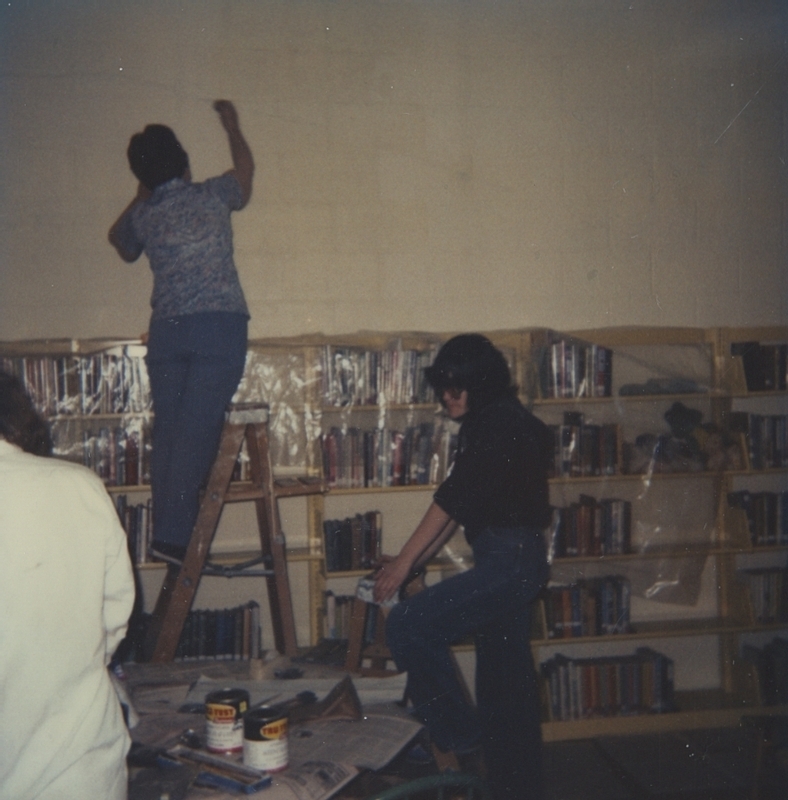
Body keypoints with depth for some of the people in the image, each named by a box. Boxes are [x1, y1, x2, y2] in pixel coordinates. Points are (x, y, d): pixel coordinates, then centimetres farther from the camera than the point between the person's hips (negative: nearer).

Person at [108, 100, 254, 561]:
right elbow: (246, 169, 29)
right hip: (220, 326, -3)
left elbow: (123, 246, 35)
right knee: (198, 428, -7)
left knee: (168, 431, 7)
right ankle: (173, 533, -11)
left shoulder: (143, 216, 11)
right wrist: (231, 124, 44)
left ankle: (167, 528, 7)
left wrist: (144, 194, 39)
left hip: (166, 330, 3)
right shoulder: (213, 196, 6)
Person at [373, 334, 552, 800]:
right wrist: (415, 563, 12)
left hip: (509, 562, -10)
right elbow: (459, 507, 17)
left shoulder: (499, 424, -13)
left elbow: (453, 499, -17)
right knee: (505, 678, 15)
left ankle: (462, 738, 1)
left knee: (407, 625, -14)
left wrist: (404, 562, -14)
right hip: (514, 562, 10)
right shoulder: (492, 425, 17)